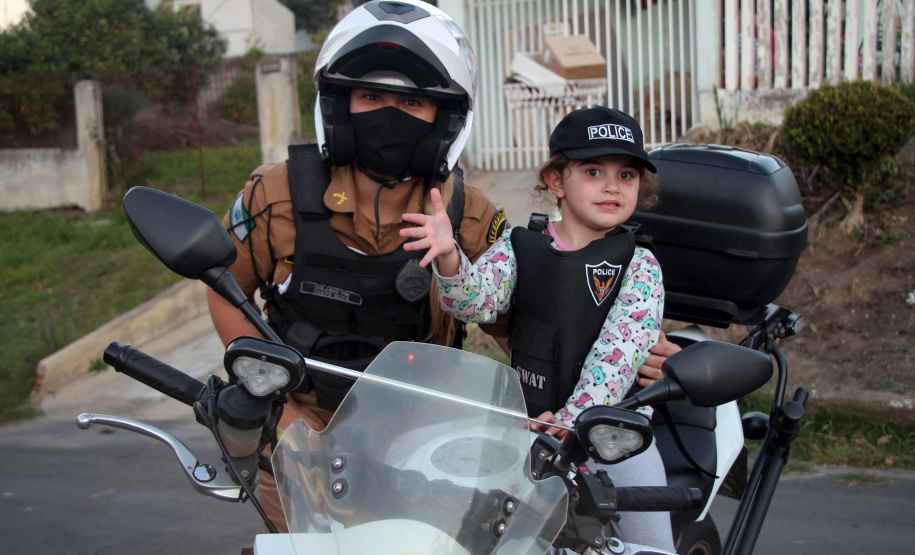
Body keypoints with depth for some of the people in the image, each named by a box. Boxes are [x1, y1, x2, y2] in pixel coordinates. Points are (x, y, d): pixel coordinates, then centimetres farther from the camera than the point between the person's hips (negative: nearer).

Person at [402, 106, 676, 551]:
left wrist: (573, 417, -25)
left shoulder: (640, 266, -3)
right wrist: (448, 257, -32)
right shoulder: (519, 245, 3)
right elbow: (476, 299, -11)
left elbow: (618, 354, -14)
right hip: (527, 422, 2)